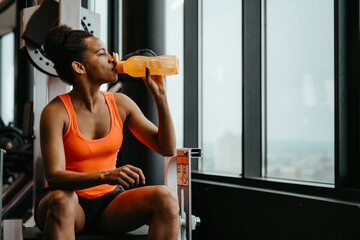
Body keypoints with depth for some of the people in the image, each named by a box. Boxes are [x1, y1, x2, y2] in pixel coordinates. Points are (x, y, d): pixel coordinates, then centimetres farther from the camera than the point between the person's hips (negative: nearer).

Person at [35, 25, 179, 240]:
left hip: (109, 201, 4)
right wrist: (105, 176, -39)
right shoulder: (56, 112, -13)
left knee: (167, 197, -23)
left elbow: (167, 148, 0)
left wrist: (160, 95, -10)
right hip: (69, 205, -4)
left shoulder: (120, 104, 1)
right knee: (62, 198, -39)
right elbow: (54, 177, -23)